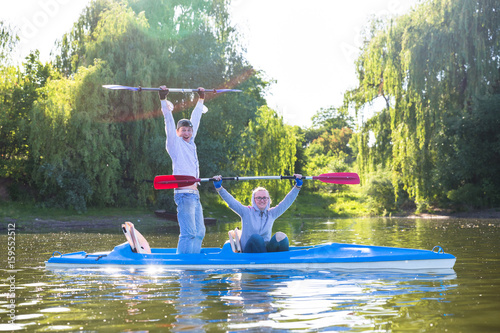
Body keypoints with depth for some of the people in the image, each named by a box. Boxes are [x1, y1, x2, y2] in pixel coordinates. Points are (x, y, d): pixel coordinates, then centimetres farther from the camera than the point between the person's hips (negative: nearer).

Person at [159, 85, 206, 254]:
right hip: (183, 194, -8)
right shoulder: (175, 143, 0)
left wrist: (201, 99, 32)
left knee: (199, 232, 7)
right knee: (188, 233, -14)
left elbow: (195, 119, 25)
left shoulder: (190, 142, 17)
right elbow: (169, 122, -6)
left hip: (195, 195, 8)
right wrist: (163, 99, -11)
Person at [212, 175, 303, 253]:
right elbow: (231, 201, 0)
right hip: (249, 251, -2)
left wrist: (298, 185, 7)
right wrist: (218, 187, -12)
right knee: (255, 237, -37)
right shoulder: (246, 212, 8)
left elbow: (287, 202, 14)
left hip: (266, 248, 3)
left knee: (280, 236, -28)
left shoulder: (271, 213, 16)